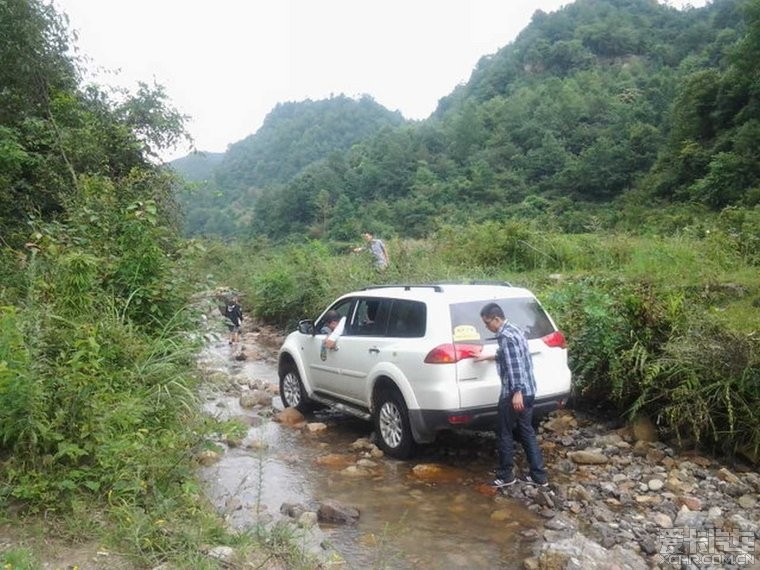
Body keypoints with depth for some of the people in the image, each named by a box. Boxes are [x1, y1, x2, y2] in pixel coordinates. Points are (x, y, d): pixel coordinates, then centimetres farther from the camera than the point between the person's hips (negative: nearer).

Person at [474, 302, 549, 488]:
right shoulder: (514, 330, 14)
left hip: (514, 393, -10)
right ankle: (539, 476, 18)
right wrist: (488, 357, 37)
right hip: (528, 391, 10)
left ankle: (506, 475, 16)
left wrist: (517, 392, -25)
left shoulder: (505, 335, -17)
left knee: (504, 434, 5)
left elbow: (514, 365, -24)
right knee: (527, 432, 15)